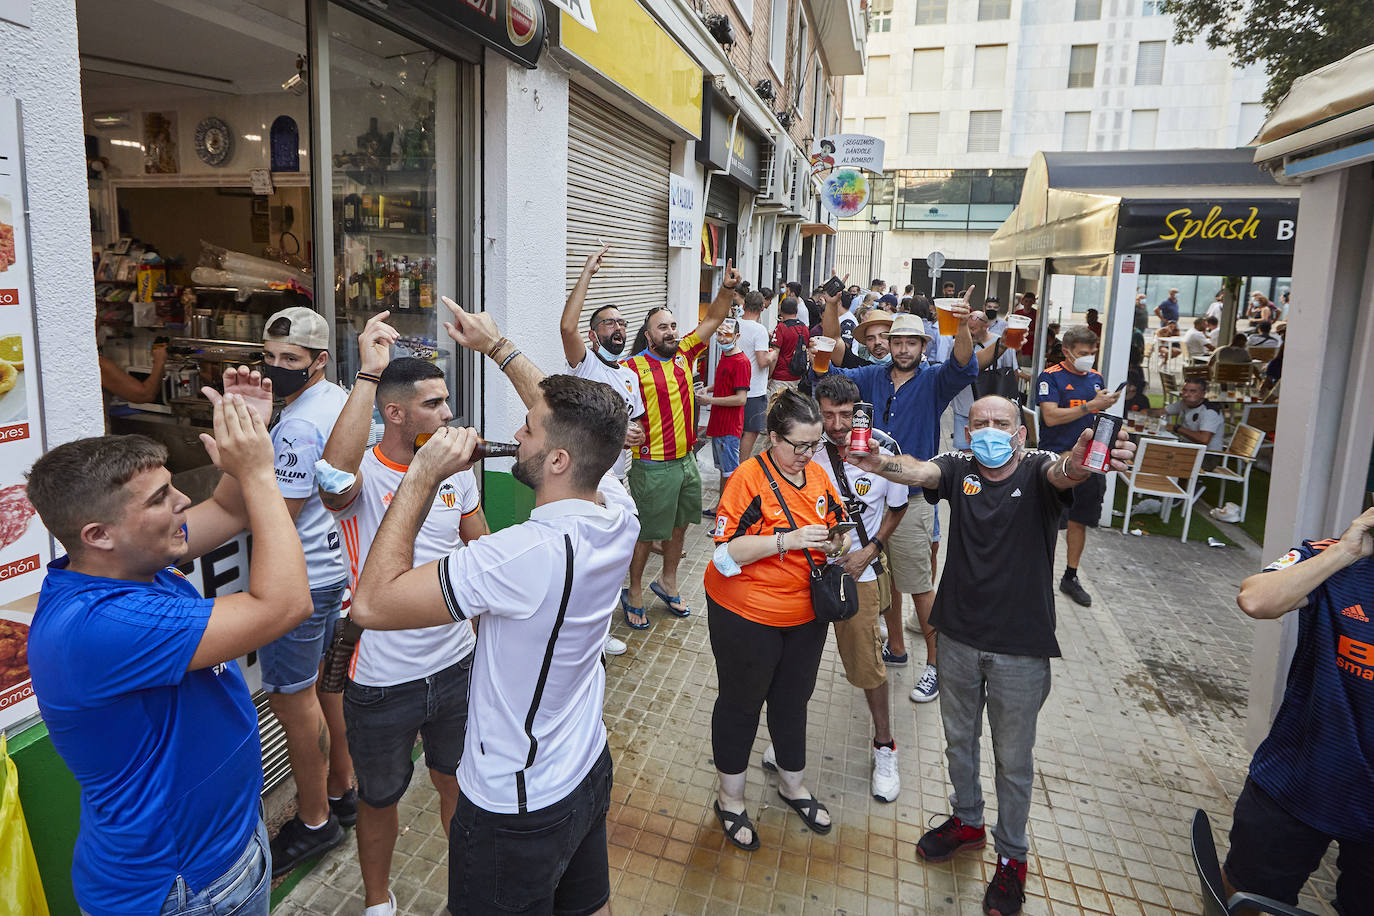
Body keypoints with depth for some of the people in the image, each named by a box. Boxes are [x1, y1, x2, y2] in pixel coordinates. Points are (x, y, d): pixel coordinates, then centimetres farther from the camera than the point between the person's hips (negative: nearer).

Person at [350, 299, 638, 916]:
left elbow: (373, 603, -32)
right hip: (589, 772, 7)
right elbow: (571, 420, 5)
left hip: (518, 808, -7)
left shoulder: (529, 556, -36)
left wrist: (423, 474, -27)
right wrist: (497, 347, 9)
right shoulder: (618, 512, -13)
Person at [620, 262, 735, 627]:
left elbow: (712, 320, 8)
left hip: (686, 460, 7)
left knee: (679, 525, 20)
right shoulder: (633, 367, -14)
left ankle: (668, 582, 39)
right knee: (646, 533, 4)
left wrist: (727, 289, -5)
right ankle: (634, 592, 22)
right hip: (654, 466, -7)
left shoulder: (684, 354, 6)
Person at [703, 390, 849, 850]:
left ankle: (792, 783, 45)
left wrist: (837, 543, -11)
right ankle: (730, 798, 33)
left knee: (792, 699, 22)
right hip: (747, 616, -6)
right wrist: (787, 540, -30)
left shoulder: (818, 476, 1)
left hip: (807, 614, 6)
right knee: (741, 701, 13)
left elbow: (840, 528, 13)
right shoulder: (748, 478, -19)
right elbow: (726, 552, -22)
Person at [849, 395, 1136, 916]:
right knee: (958, 740, 23)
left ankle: (1011, 855, 37)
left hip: (1021, 648, -3)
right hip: (959, 638, 3)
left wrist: (1075, 465, -61)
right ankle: (967, 822, 49)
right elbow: (919, 471, -25)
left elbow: (1060, 474, -36)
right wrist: (878, 464, -49)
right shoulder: (959, 469, -5)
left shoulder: (1037, 470, -12)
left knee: (1013, 759, 14)